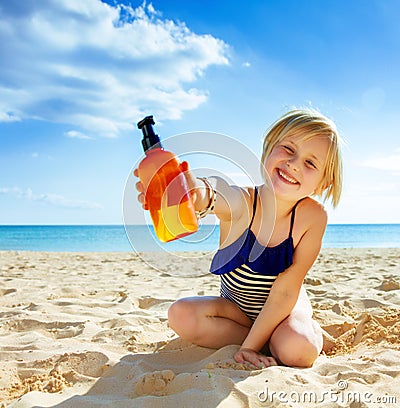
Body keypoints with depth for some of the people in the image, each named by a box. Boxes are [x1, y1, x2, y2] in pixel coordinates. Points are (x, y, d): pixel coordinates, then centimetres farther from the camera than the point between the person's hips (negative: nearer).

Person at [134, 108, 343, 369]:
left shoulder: (313, 216, -26)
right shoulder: (242, 203, -29)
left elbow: (285, 290, -23)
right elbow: (224, 196, -57)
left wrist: (251, 345, -25)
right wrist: (203, 194, -81)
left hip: (285, 308, -1)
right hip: (236, 306, 2)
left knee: (297, 350, -33)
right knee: (182, 315, -24)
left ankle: (311, 331, 4)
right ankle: (269, 341, -7)